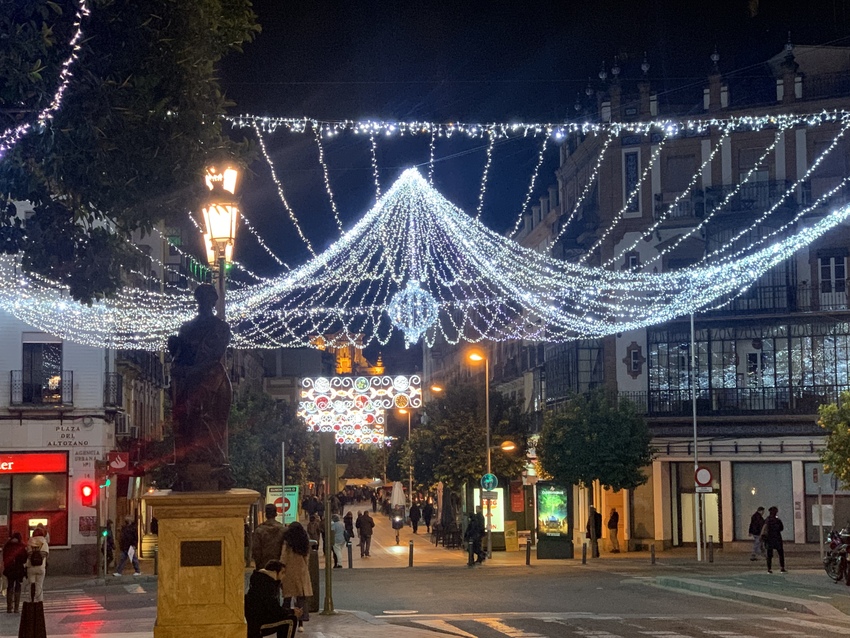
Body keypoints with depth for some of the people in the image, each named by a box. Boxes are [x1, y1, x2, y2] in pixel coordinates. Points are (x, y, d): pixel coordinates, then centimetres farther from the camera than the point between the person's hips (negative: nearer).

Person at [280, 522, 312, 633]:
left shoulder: (287, 543, -6)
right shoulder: (305, 542, 4)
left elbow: (283, 559, -7)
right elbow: (306, 558, 6)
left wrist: (280, 574, -3)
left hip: (289, 573, -3)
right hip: (302, 572, 3)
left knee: (287, 598, 4)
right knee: (302, 598, 4)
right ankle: (301, 623, -1)